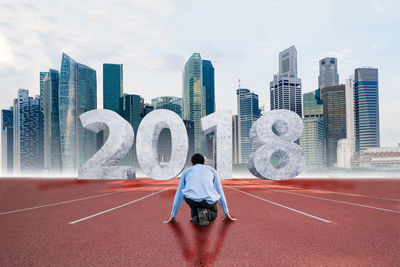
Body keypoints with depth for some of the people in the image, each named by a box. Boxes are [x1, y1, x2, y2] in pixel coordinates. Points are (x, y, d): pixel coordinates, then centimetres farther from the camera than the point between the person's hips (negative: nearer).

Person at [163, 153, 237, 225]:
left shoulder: (186, 172, 27)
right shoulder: (211, 170, 28)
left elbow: (179, 194, 31)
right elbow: (220, 192, 31)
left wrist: (173, 216, 38)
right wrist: (226, 213, 37)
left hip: (191, 200, 0)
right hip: (209, 200, 0)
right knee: (213, 215, 32)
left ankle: (195, 214, 5)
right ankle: (207, 213, -3)